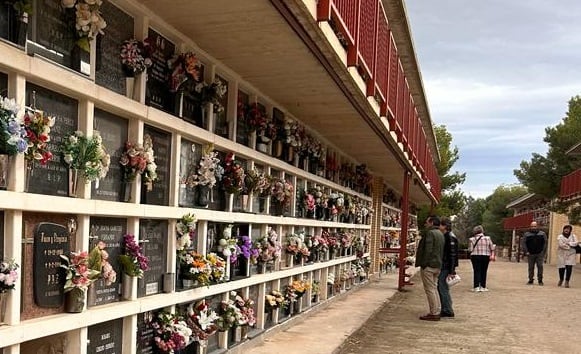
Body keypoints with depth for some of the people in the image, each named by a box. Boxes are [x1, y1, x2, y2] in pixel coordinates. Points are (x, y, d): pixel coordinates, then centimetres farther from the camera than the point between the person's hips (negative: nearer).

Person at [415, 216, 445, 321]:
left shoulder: (430, 233, -14)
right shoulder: (440, 234, 17)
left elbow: (428, 250, -21)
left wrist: (424, 264, -18)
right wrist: (439, 263, 20)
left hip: (429, 265, -10)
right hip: (437, 265, 10)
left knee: (430, 289, -5)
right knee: (434, 288, 16)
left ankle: (434, 313, -3)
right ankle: (437, 311, 20)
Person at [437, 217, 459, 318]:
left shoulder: (450, 237, -15)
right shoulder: (444, 236, 15)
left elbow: (452, 254, -19)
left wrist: (451, 271, -22)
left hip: (447, 267, -10)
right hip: (442, 266, 10)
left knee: (443, 288, -6)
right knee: (440, 287, 13)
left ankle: (448, 311, 2)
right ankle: (445, 310, 22)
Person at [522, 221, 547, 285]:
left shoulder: (542, 234, 10)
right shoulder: (527, 234, 10)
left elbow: (545, 243, 6)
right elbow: (524, 243, 6)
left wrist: (543, 252, -3)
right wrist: (526, 251, -5)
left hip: (539, 254, -1)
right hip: (530, 254, 1)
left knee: (540, 266, -6)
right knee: (531, 267, 3)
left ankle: (540, 280, 1)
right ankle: (531, 280, 11)